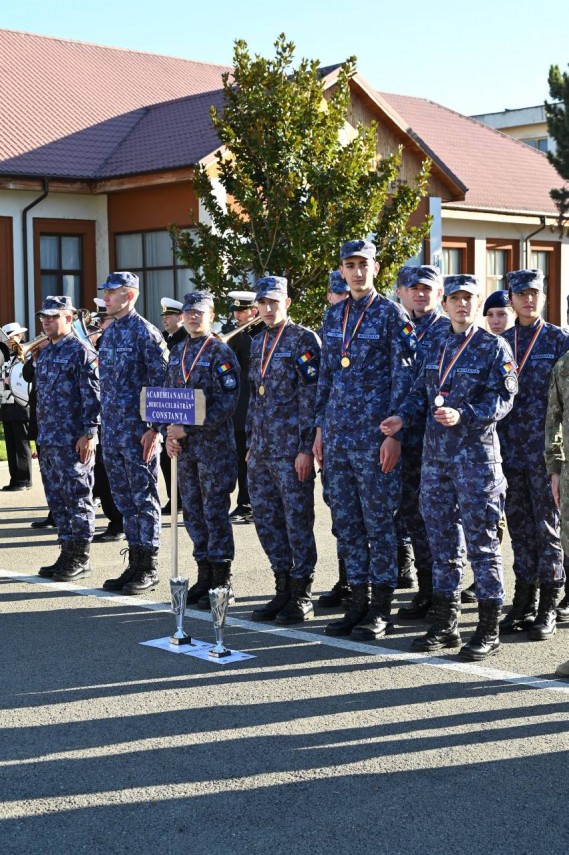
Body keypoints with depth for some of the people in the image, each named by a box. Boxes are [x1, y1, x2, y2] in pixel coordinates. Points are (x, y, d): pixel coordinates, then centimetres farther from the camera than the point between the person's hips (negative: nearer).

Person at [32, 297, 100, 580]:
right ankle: (67, 553, 18)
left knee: (78, 498, -2)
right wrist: (41, 434, 19)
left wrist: (89, 433, -19)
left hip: (73, 440, -8)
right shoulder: (44, 353, 17)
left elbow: (92, 395, -14)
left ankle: (80, 559, 4)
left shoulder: (81, 351, -8)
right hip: (47, 440, 9)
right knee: (57, 499, 11)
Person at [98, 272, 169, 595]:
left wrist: (154, 429, -18)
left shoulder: (146, 333, -9)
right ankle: (135, 563, 18)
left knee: (144, 497, -2)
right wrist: (102, 426, 16)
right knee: (124, 497, 11)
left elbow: (160, 381, -13)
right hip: (112, 430, 8)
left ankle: (149, 568, 6)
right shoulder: (109, 333, 14)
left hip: (138, 431, -8)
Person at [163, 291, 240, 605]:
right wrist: (170, 433, 0)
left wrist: (188, 428, -19)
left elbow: (227, 402, -15)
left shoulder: (221, 352, -7)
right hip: (184, 447, 7)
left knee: (215, 511, -3)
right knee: (193, 511, 10)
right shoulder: (177, 352, 14)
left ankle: (221, 582, 4)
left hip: (214, 444, -7)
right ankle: (204, 576, 20)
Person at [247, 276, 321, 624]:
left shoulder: (304, 339, -7)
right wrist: (251, 444, 18)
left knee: (298, 520, -1)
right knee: (267, 520, 10)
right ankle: (283, 590, 20)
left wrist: (306, 448, -17)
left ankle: (302, 596, 8)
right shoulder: (258, 343, 16)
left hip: (292, 450, -8)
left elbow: (311, 397, -12)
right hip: (262, 451, 8)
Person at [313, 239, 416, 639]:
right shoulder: (333, 316, 14)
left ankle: (381, 608, 8)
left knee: (378, 519, 0)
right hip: (337, 433, 6)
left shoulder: (392, 314, -4)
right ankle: (358, 601, 18)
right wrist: (320, 428, 13)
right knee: (345, 520, 9)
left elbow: (404, 377, -8)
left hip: (374, 435, -6)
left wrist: (394, 433, -14)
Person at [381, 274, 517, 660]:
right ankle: (446, 624, 20)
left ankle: (489, 631, 4)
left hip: (476, 456, -6)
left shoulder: (494, 347, -3)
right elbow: (421, 392, 18)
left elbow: (502, 398, -11)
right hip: (435, 455, 6)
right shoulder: (436, 347, 15)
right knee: (442, 540, 11)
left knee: (481, 541, -3)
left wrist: (464, 415, -25)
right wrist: (403, 418, -1)